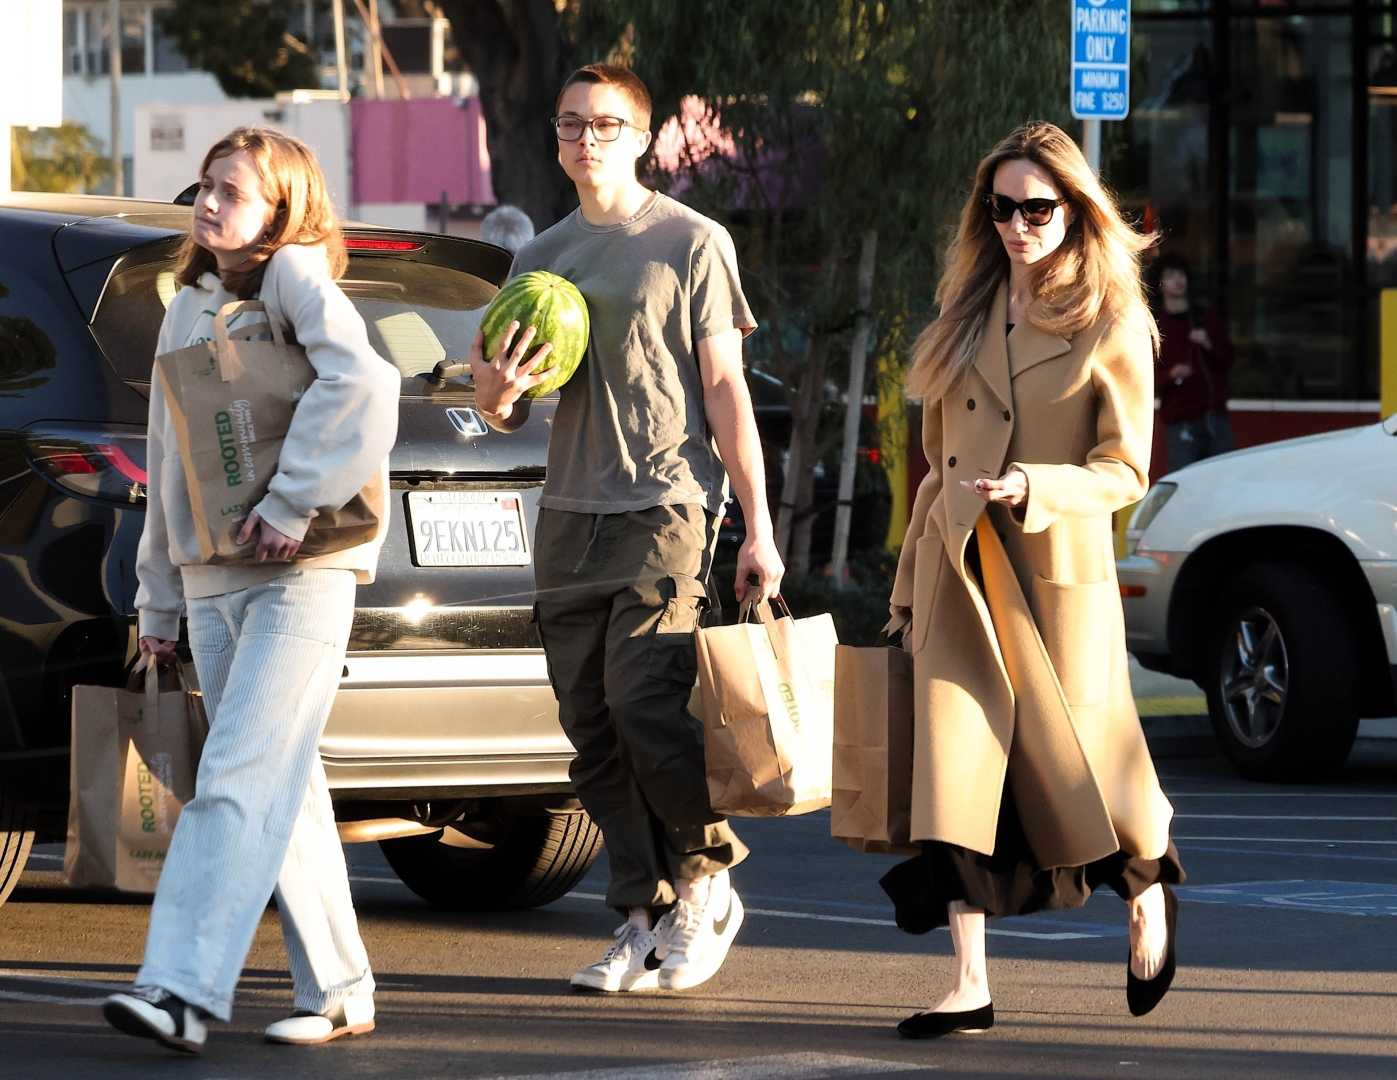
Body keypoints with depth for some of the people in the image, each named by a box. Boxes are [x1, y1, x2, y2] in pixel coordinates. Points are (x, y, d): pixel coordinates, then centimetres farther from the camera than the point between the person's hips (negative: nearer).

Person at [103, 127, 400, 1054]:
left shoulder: (296, 277, -5)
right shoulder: (188, 310, 18)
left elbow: (361, 384, -24)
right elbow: (166, 465, 21)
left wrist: (292, 502, -24)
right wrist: (159, 599, 19)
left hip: (299, 578, -8)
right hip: (212, 583, 8)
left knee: (239, 779, -16)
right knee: (284, 795, 8)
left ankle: (184, 990, -26)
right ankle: (339, 992, 13)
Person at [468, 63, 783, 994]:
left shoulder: (691, 243, 2)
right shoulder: (542, 258, 16)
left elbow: (724, 390, 0)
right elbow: (507, 415, 19)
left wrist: (759, 528, -5)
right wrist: (498, 391, -6)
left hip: (667, 508, -6)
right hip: (569, 516, 6)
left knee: (647, 709, -16)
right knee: (593, 729, 2)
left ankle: (706, 884, 3)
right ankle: (647, 918, 7)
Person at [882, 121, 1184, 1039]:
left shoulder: (1113, 324, -5)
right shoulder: (969, 312, 10)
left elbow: (1125, 471, -7)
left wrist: (1033, 489, -23)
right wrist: (912, 576, 16)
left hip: (1059, 569, -4)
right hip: (959, 573, 4)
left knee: (1077, 758, 5)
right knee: (955, 758, -7)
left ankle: (1148, 887, 38)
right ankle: (971, 985, -9)